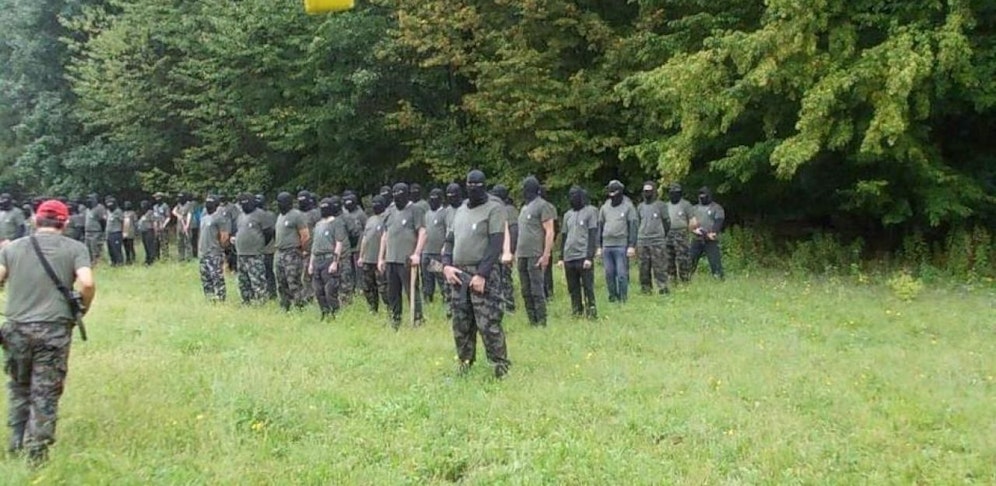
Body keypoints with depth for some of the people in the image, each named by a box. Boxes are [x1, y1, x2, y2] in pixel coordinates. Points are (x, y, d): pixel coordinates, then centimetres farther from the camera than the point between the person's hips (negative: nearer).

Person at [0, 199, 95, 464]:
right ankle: (37, 452, 8)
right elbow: (86, 283, -15)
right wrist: (84, 307, 4)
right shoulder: (75, 248, -1)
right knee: (46, 393, 6)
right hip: (54, 329, -3)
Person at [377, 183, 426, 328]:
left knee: (412, 292, -6)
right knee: (392, 294, 11)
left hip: (407, 260, -7)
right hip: (390, 260, 7)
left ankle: (417, 321, -2)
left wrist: (417, 254, -20)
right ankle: (395, 322, 19)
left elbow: (422, 233, -10)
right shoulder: (390, 212, 17)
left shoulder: (415, 211, -3)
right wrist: (381, 258, 17)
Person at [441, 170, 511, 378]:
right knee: (461, 324, 10)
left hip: (482, 274, -6)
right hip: (458, 274, 7)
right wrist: (446, 266, 1)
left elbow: (495, 244, -12)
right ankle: (464, 364, 20)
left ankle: (501, 367, -3)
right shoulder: (459, 211, 18)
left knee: (488, 324, -10)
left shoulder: (494, 209, -3)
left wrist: (482, 274, -18)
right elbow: (449, 240, 19)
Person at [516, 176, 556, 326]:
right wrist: (517, 252, 17)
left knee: (537, 290, -7)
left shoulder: (542, 206, -5)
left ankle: (541, 322, -3)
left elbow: (549, 232, -10)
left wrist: (546, 255, -16)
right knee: (526, 291, 9)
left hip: (535, 256, -8)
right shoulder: (524, 207, 20)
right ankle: (532, 321, 14)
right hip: (522, 256, 8)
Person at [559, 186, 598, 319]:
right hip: (569, 257, 5)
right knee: (573, 288, 7)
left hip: (583, 257, -5)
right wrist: (561, 257, 14)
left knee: (587, 286, -5)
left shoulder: (590, 211, 1)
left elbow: (593, 235, -5)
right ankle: (576, 312, 13)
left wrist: (589, 257, -13)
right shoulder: (568, 215, 17)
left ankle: (591, 311, 1)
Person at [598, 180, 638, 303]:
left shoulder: (628, 207, 1)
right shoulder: (604, 207, 14)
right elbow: (600, 227, 17)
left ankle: (623, 299, 1)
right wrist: (599, 246, 12)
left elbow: (633, 227, -4)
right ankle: (612, 297, 15)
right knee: (609, 274, 6)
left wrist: (632, 246, -10)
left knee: (622, 274, -6)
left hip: (621, 246, -4)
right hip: (607, 246, 4)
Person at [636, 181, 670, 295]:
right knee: (644, 268, 6)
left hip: (657, 242, -4)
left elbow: (667, 222, 5)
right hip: (642, 242, 4)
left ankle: (662, 288, -4)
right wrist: (636, 241, 14)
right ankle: (646, 289, 13)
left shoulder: (660, 205, 1)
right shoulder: (640, 207, 14)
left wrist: (663, 236, 4)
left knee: (659, 267, -7)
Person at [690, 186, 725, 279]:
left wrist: (712, 234, -21)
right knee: (690, 261, 5)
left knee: (715, 262, -8)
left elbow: (718, 223, -8)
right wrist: (694, 229, -10)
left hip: (711, 241, -4)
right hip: (697, 240, 4)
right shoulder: (695, 208, 17)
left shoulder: (717, 208, 3)